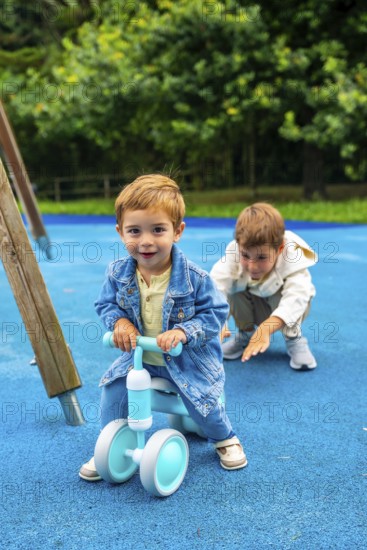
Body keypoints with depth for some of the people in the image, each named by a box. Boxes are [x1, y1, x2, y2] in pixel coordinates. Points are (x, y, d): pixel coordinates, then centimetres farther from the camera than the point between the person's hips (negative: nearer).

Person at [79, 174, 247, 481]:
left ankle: (225, 439, 29)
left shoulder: (194, 277, -23)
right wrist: (119, 321, -19)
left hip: (188, 359, -3)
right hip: (139, 356, 3)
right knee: (113, 390, -10)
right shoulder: (118, 274, -12)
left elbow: (215, 313, -15)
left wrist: (183, 332, -30)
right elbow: (106, 304, 3)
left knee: (202, 402, -8)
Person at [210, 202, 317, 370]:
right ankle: (246, 333, -1)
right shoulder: (234, 256, -32)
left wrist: (265, 328, -64)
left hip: (283, 308, -3)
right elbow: (217, 285, -42)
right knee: (234, 284, -25)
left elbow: (295, 298, -50)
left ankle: (294, 338, -9)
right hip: (252, 310, 3)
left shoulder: (292, 259, -37)